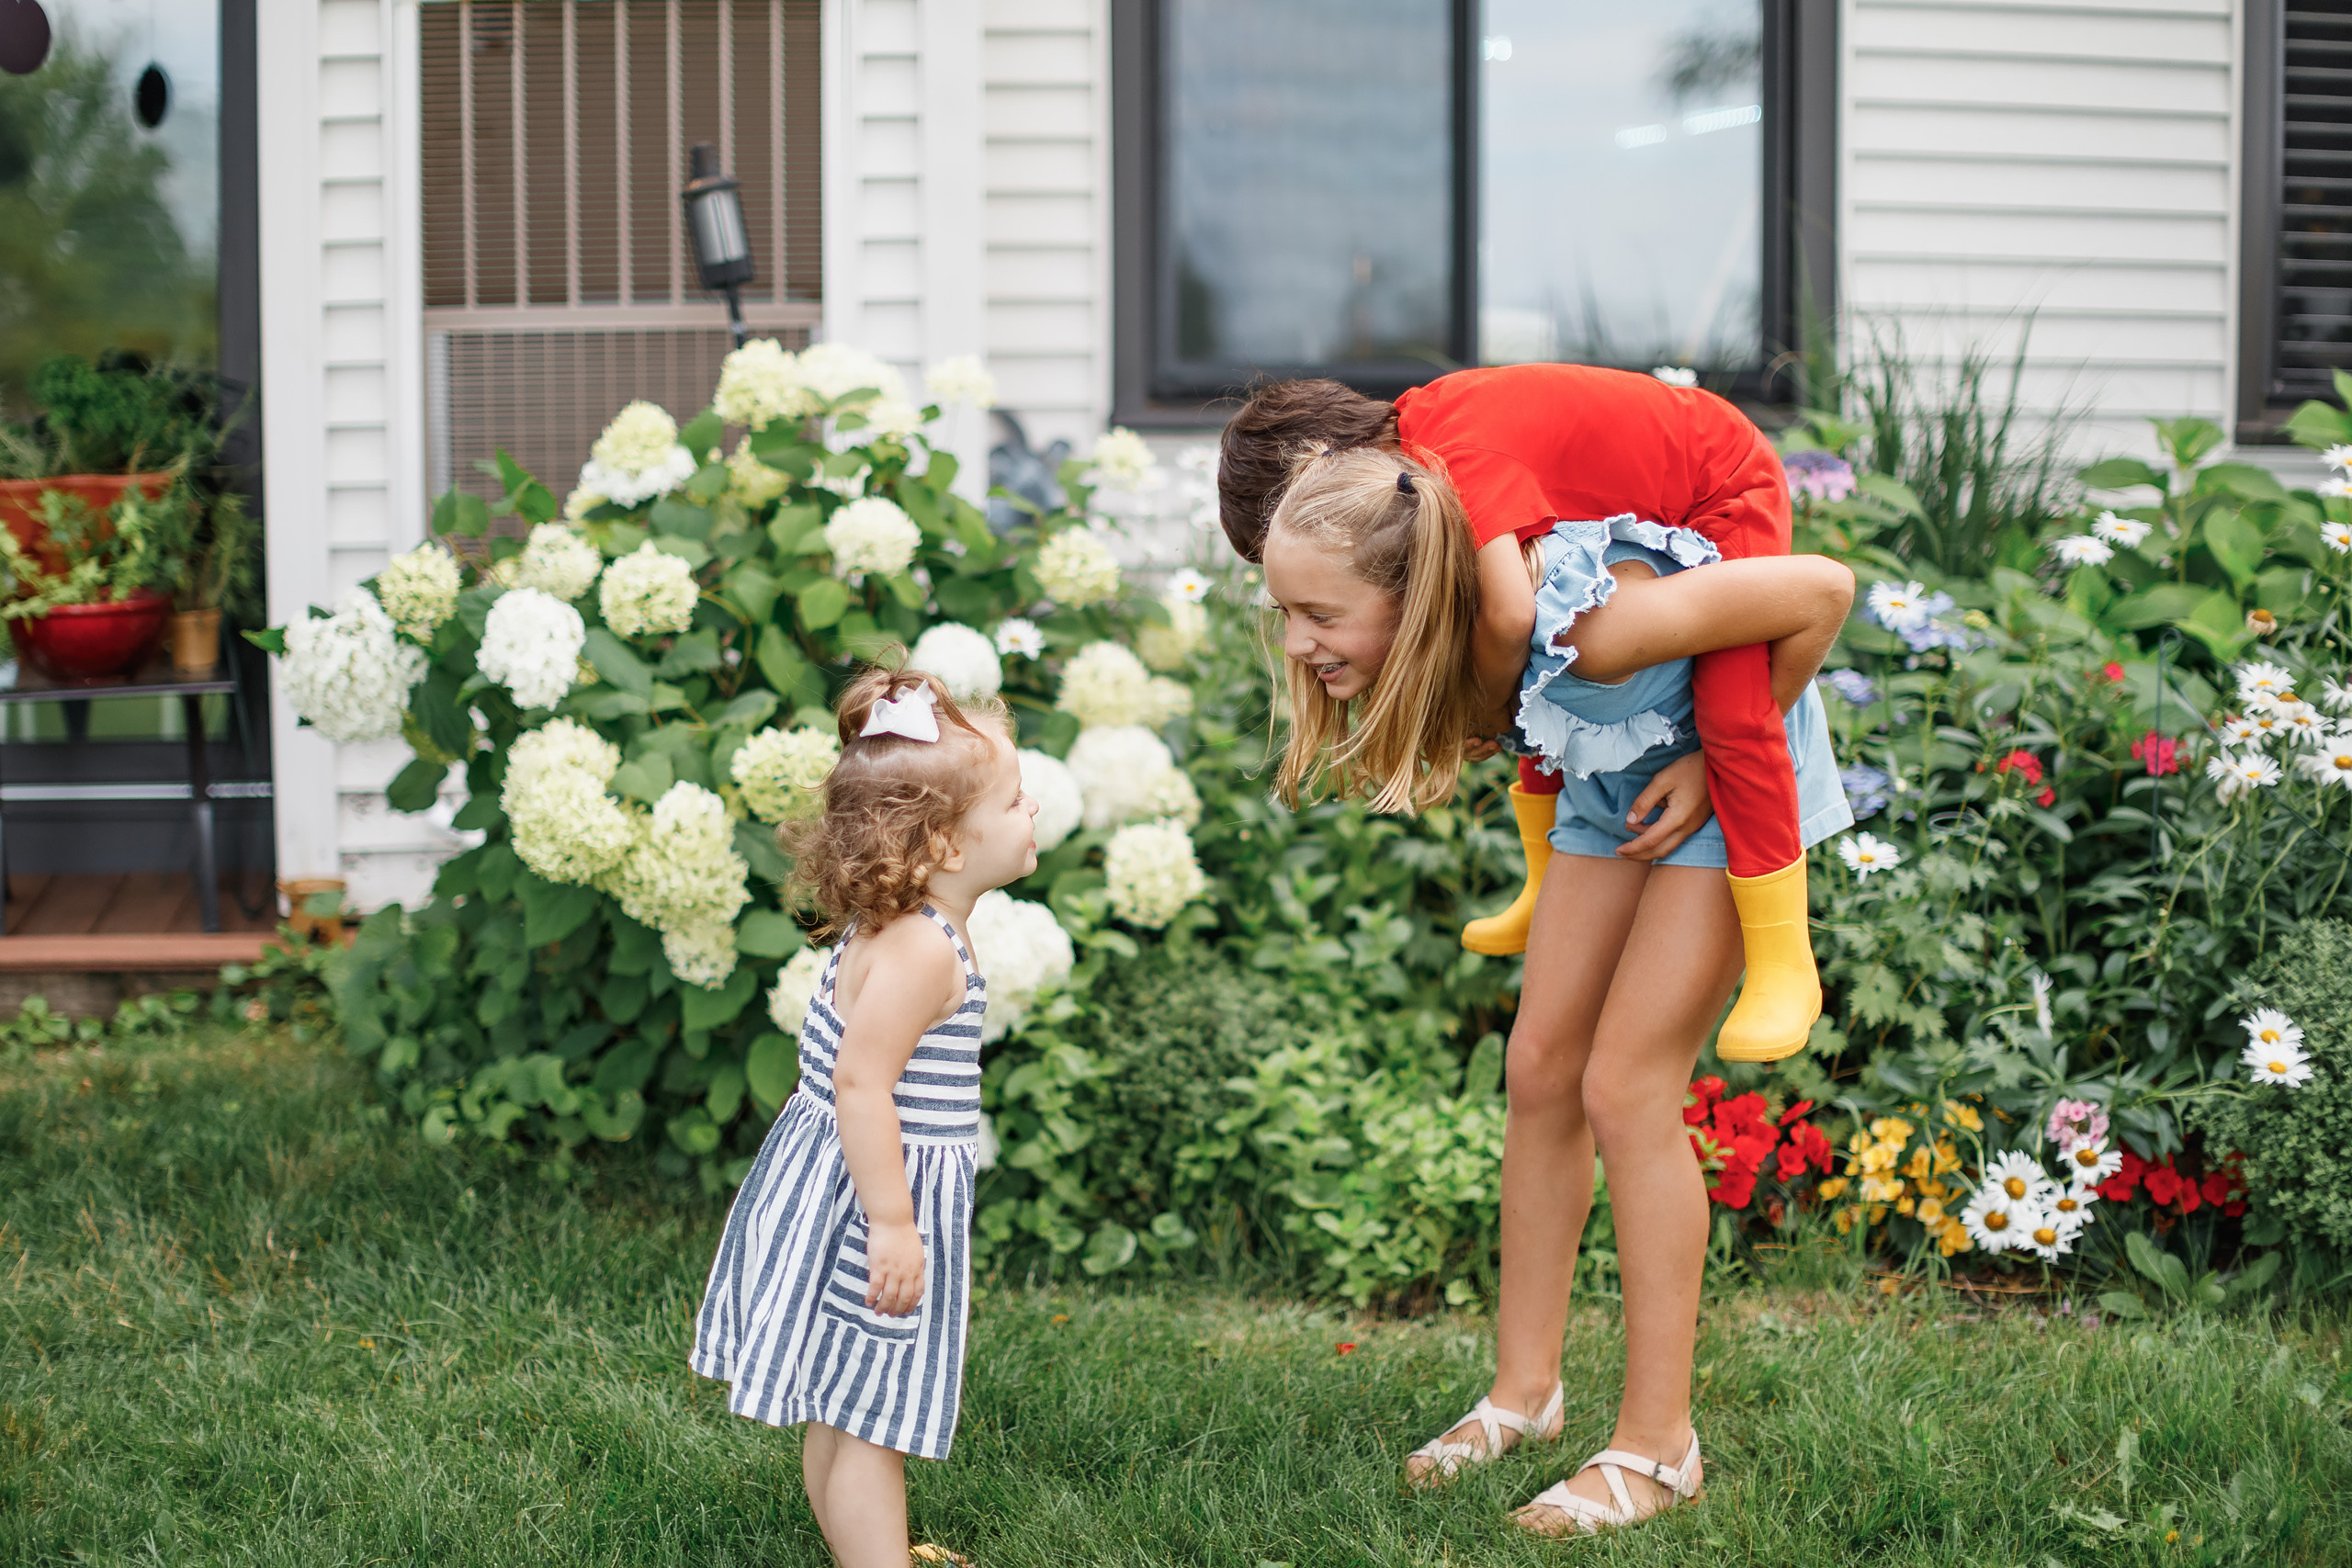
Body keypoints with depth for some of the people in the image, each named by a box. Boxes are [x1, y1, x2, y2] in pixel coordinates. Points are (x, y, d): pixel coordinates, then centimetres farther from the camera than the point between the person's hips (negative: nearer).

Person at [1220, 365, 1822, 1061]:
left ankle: (1783, 966, -15)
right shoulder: (1410, 425, -8)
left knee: (1734, 711, -24)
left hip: (1725, 491, -10)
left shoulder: (1461, 460, -37)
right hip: (1644, 506, 10)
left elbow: (1508, 615, -52)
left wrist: (1488, 705, -31)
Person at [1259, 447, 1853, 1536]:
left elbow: (1821, 590, -31)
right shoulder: (1455, 616, -21)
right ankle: (1525, 1388, 19)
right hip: (1613, 780, 7)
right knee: (1541, 1068, 6)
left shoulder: (1581, 622, -41)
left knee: (1625, 1090, -10)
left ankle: (1657, 1447, -1)